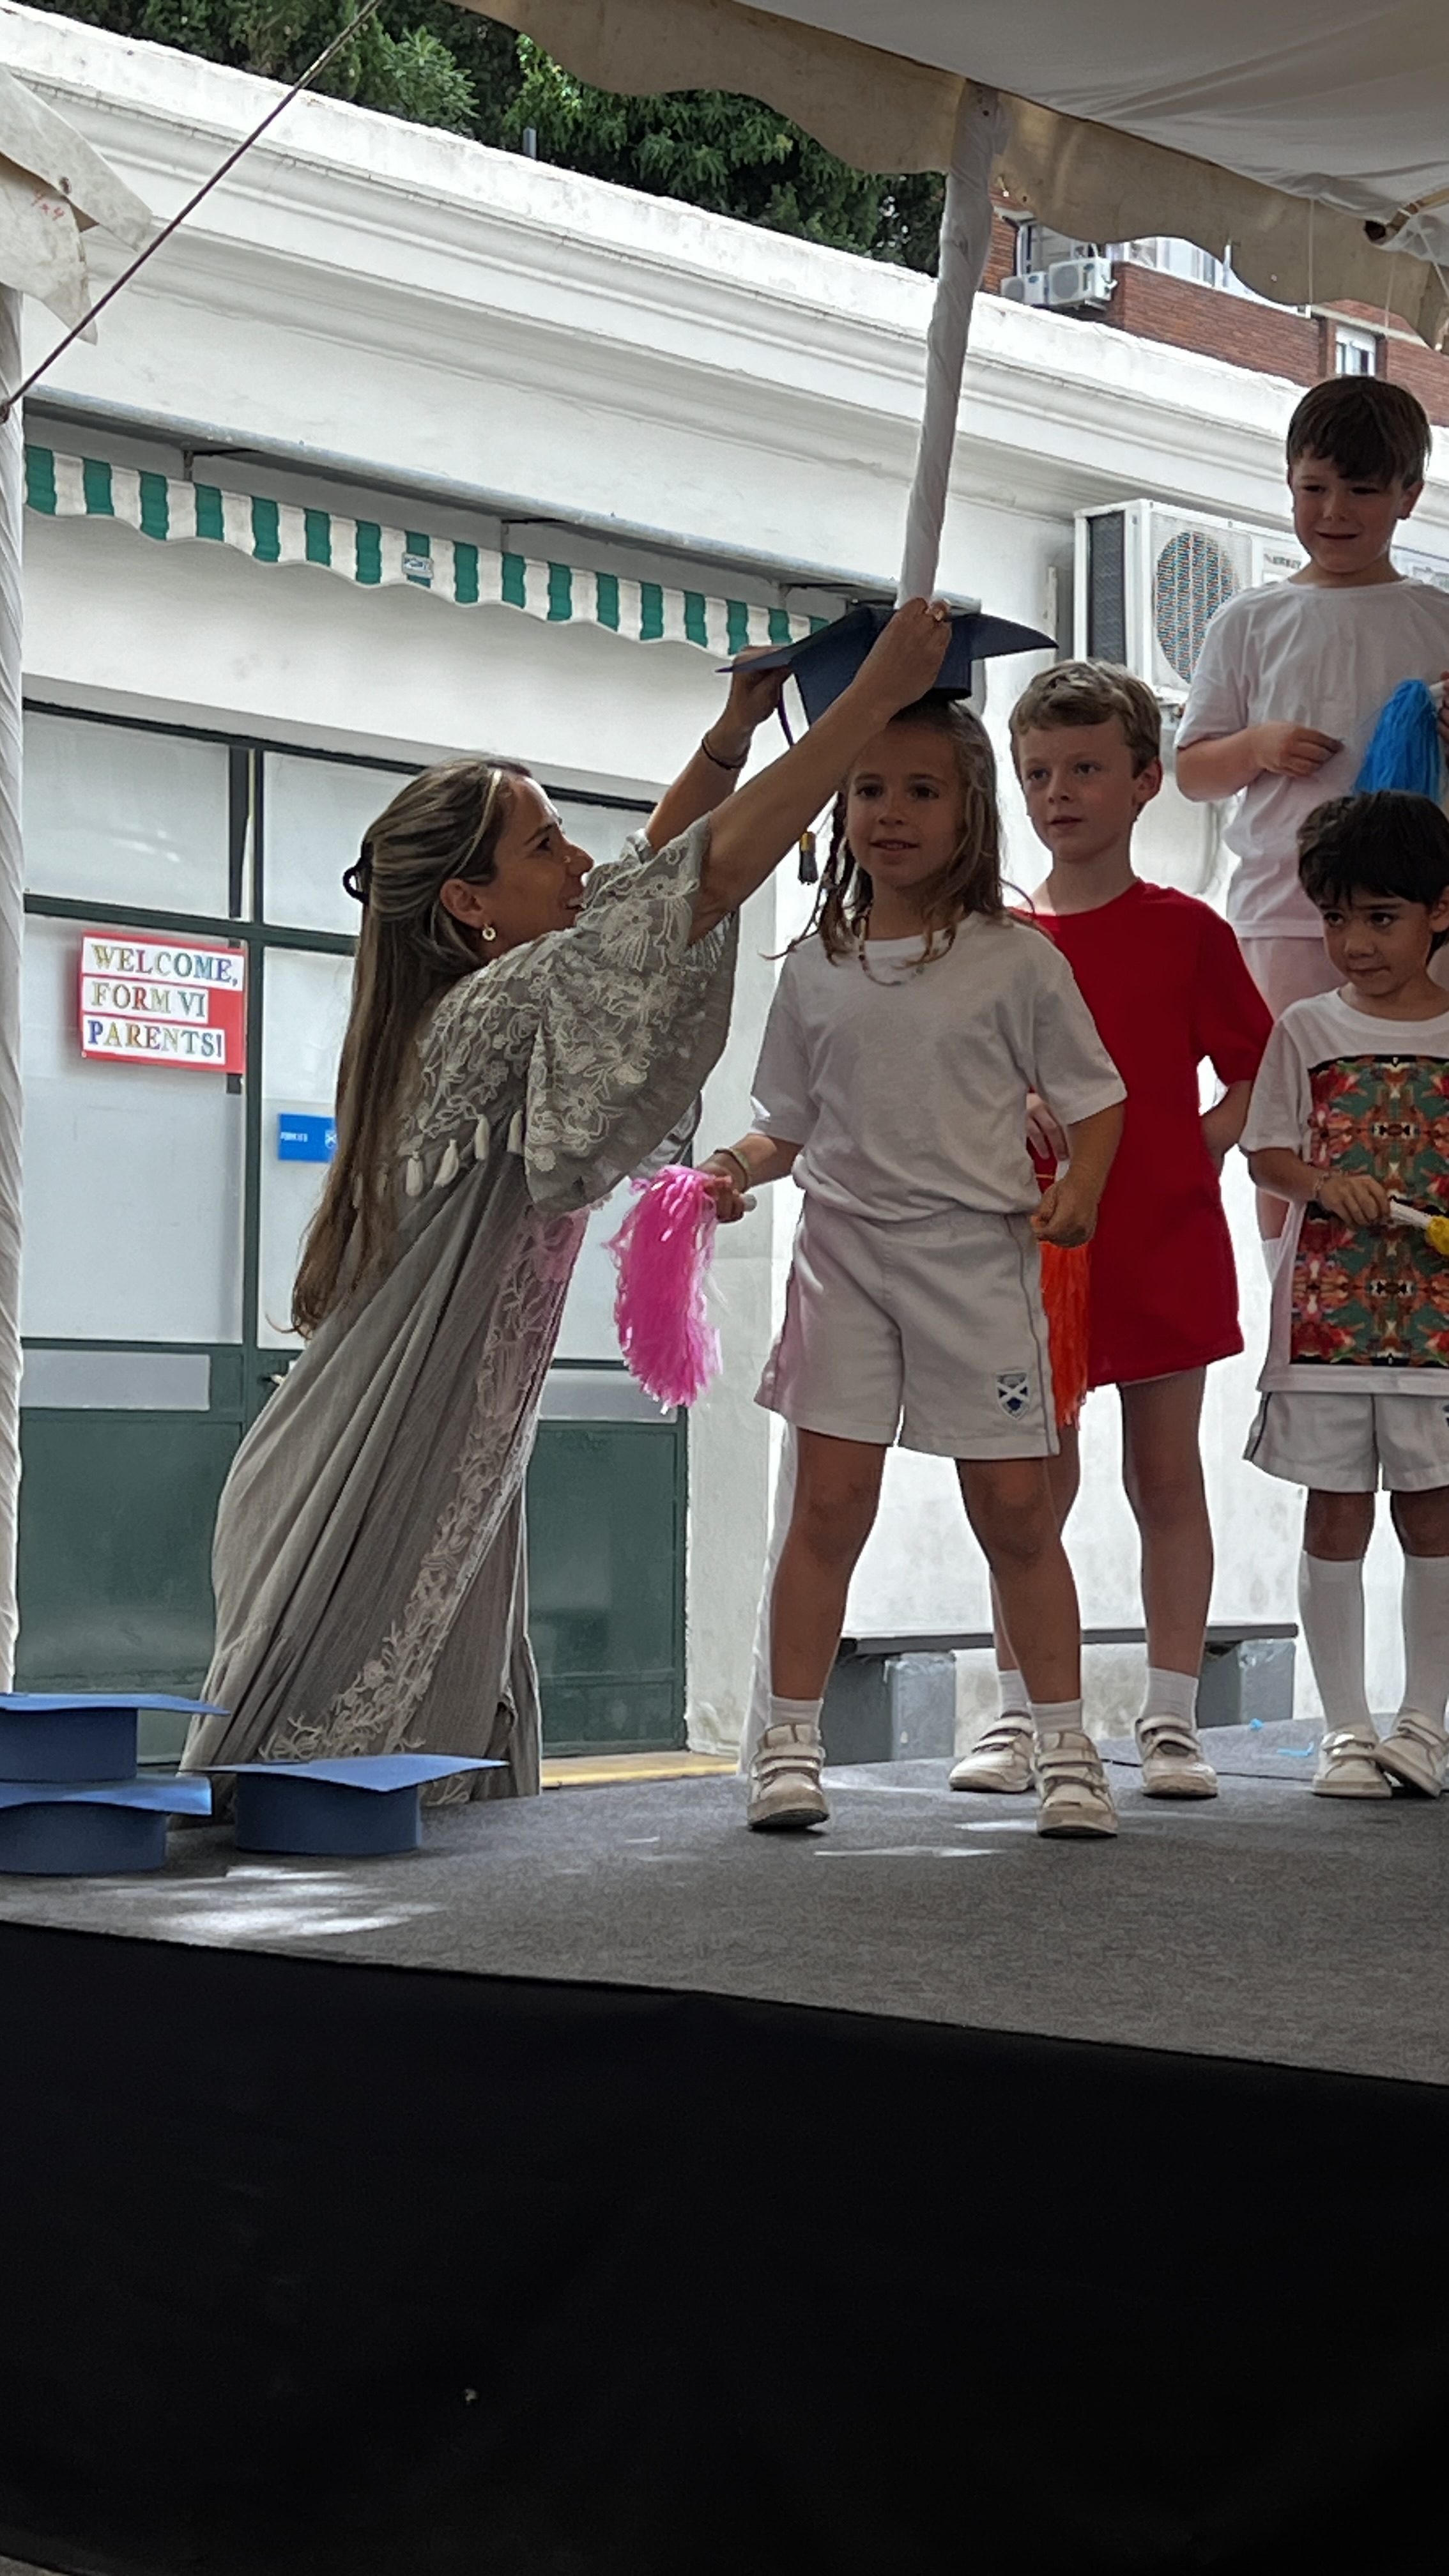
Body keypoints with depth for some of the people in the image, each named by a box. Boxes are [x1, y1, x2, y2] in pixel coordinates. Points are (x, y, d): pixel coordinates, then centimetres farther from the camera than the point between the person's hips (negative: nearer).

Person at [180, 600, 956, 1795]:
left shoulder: (488, 1004, 10)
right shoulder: (500, 1012, -16)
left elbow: (648, 880, 24)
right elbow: (710, 872, -22)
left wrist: (732, 734, 16)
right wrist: (879, 690, -19)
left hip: (449, 1482, 10)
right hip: (373, 1490, -10)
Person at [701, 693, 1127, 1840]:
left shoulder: (1016, 959, 0)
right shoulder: (816, 968, 8)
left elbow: (1095, 1094, 4)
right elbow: (789, 1123, 14)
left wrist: (1079, 1188, -13)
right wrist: (739, 1168, -6)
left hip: (979, 1252, -2)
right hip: (846, 1250, 2)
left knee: (1014, 1507, 2)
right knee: (830, 1499, -1)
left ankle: (1067, 1745, 13)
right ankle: (790, 1743, 7)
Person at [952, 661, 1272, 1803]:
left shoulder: (1186, 930, 1)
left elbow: (1260, 1077, 5)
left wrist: (1198, 1144, -9)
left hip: (1164, 1239, -1)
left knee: (1167, 1478, 5)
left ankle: (1172, 1718, 12)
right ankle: (1019, 1716, 12)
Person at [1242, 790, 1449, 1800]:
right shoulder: (1309, 1030, 6)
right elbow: (1267, 1149, 6)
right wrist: (1329, 1185, -13)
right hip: (1328, 1310, 0)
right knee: (1335, 1514, 2)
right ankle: (1346, 1727, 10)